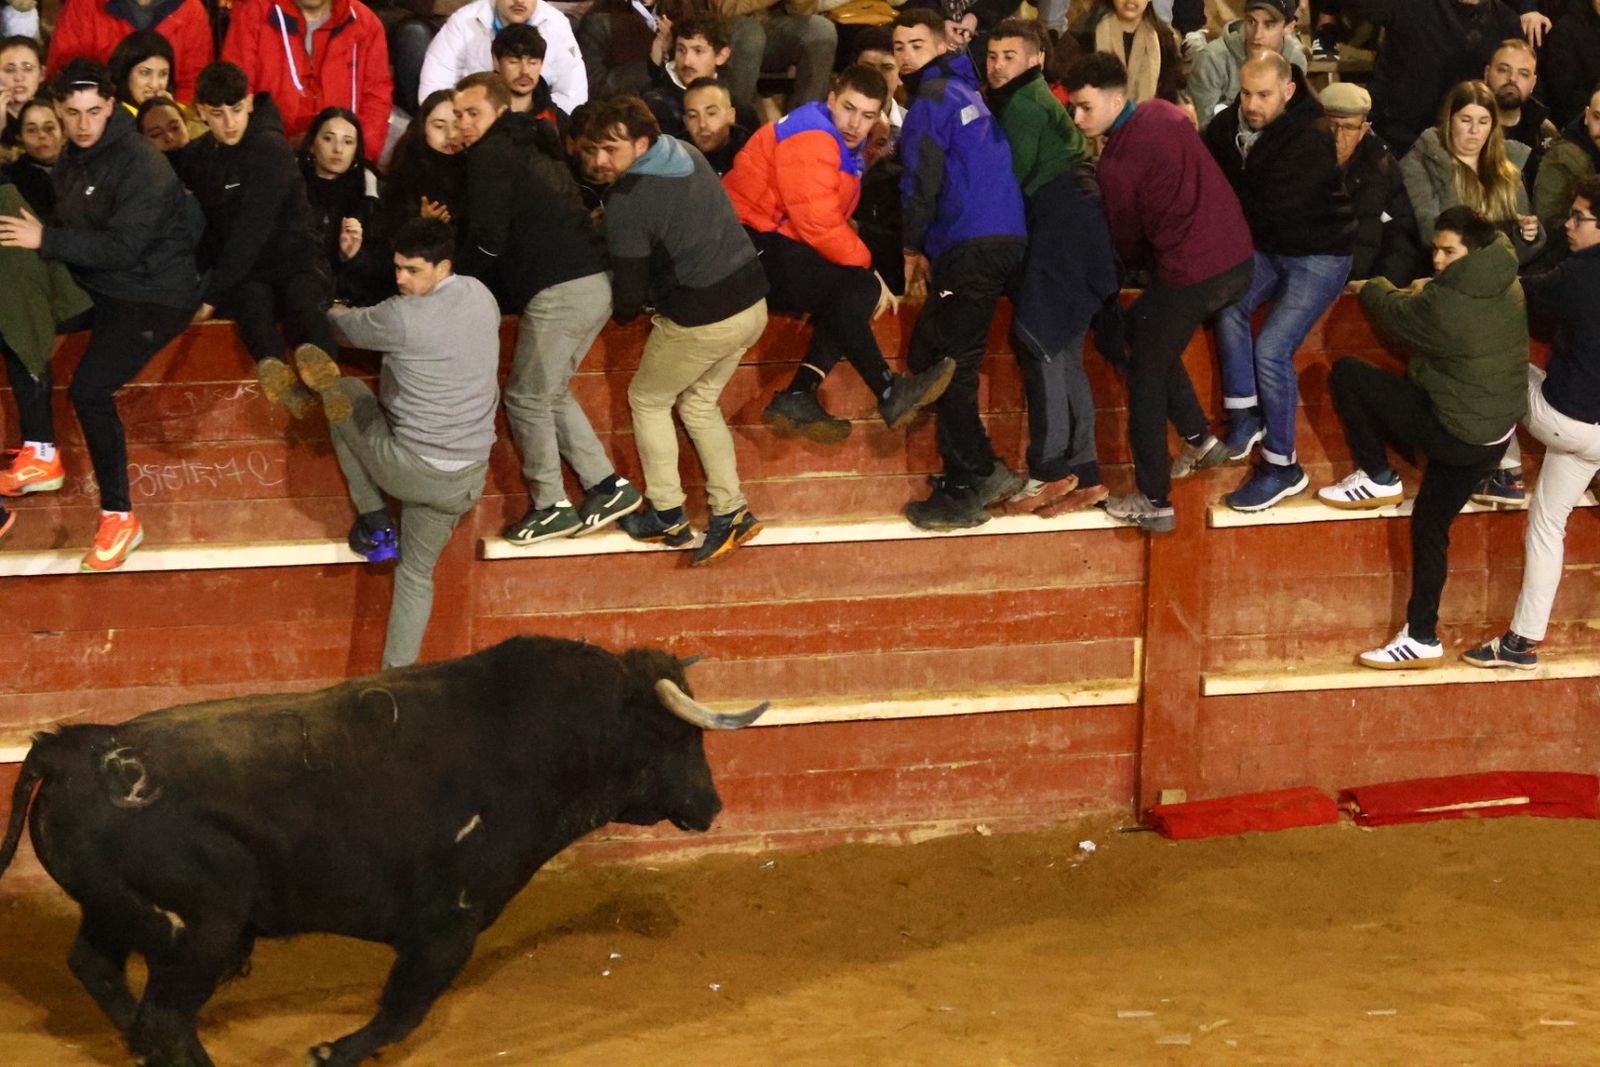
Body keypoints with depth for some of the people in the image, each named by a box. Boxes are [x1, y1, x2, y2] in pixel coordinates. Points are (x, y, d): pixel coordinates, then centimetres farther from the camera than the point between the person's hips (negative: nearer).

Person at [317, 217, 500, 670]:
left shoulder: (402, 317, -20)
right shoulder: (480, 295, 0)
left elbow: (348, 327, 0)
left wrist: (331, 310, 25)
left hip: (410, 470, -6)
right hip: (467, 479, 6)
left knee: (343, 391, 16)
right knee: (416, 572, 22)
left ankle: (374, 521, 18)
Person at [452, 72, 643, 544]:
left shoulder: (490, 156, -6)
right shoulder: (530, 150, 22)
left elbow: (488, 241, -11)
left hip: (559, 292, -9)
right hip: (597, 285, 9)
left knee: (526, 400, 3)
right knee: (550, 394, 20)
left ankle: (551, 507, 9)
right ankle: (607, 485, 19)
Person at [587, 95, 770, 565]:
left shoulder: (627, 203, -17)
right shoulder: (688, 155, 6)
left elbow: (629, 293, -12)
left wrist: (620, 314, 11)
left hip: (701, 322, -7)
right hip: (752, 305, 7)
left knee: (646, 400, 16)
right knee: (699, 403, 24)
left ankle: (667, 516, 19)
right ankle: (731, 512, 18)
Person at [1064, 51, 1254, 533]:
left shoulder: (1117, 162, -13)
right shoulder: (1165, 113, 6)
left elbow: (1126, 242, 1)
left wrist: (1142, 263, 23)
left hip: (1190, 276, -8)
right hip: (1240, 259, 8)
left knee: (1145, 376, 9)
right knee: (1144, 332, 27)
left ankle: (1154, 503, 11)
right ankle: (1199, 440, 28)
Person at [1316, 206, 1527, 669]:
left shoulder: (1445, 305, -26)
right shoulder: (1509, 290, -1)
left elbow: (1393, 313, -5)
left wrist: (1372, 287, 15)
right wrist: (1422, 290, 21)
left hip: (1450, 433, -9)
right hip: (1493, 437, 9)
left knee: (1346, 373, -4)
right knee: (1430, 525, 20)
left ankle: (1378, 478, 11)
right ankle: (1422, 638, 23)